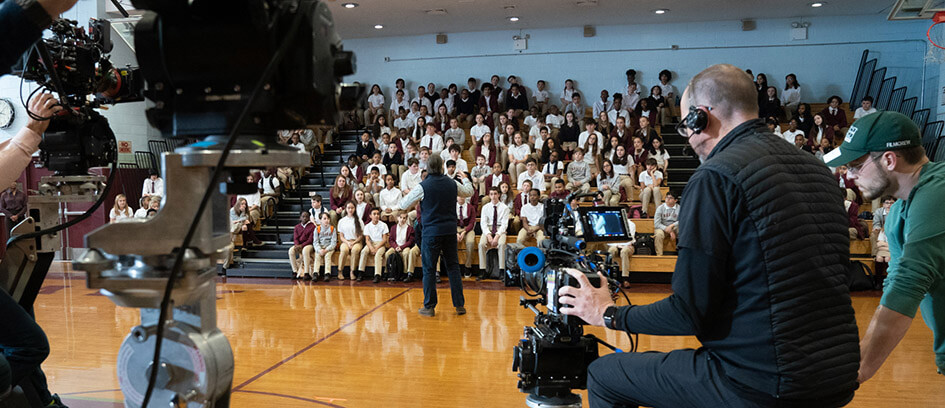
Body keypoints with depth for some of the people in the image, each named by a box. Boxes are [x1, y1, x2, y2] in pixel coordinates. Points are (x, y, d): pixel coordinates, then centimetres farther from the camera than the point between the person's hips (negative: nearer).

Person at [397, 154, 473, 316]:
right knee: (453, 266, 11)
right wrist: (466, 179, 43)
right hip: (450, 230, 4)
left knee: (429, 269, 5)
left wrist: (406, 196, 21)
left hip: (431, 232, -4)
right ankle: (460, 305, 12)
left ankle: (429, 307, 9)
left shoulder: (423, 187, -10)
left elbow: (403, 205, -2)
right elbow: (469, 192, 23)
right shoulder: (452, 184, 2)